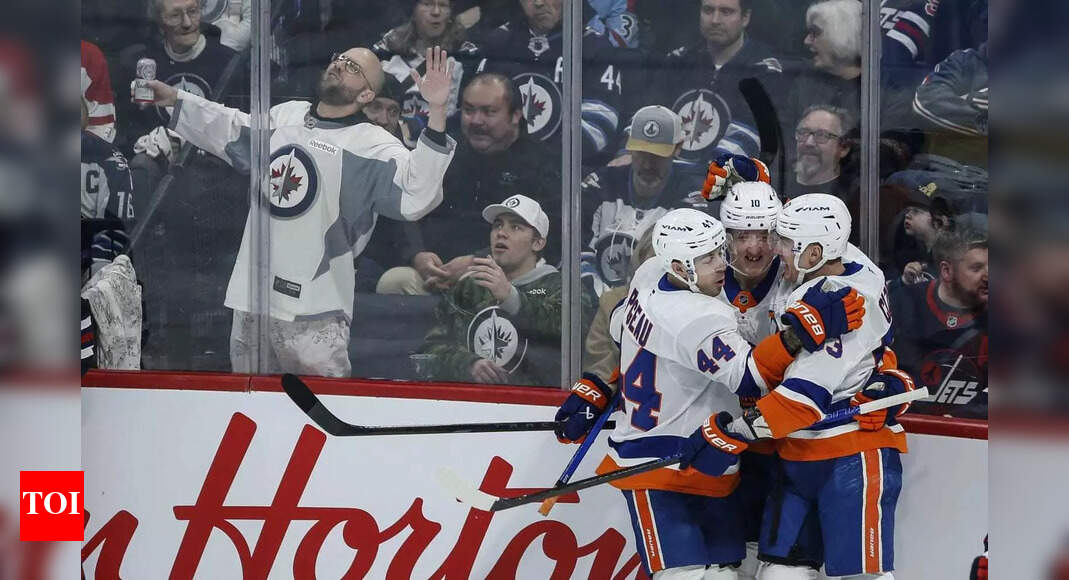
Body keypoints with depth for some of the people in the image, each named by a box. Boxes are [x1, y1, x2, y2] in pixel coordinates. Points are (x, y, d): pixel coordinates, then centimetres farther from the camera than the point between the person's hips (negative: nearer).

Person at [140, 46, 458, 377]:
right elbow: (231, 132, 31)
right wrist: (175, 100, 32)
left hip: (313, 308, -6)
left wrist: (436, 112, -36)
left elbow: (416, 195, -26)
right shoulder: (285, 115, 11)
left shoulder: (372, 145, -10)